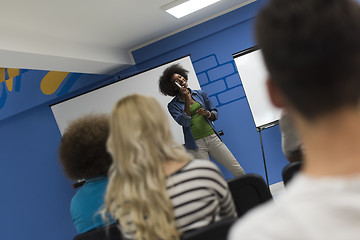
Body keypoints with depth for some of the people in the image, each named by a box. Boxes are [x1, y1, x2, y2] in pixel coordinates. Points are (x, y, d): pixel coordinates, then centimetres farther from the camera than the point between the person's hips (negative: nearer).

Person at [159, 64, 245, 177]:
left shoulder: (201, 94, 10)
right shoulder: (173, 105, 2)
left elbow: (215, 114, 13)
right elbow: (184, 122, -13)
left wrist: (207, 113, -9)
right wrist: (187, 101, -15)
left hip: (212, 138, 3)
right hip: (196, 144, -3)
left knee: (239, 171, 0)